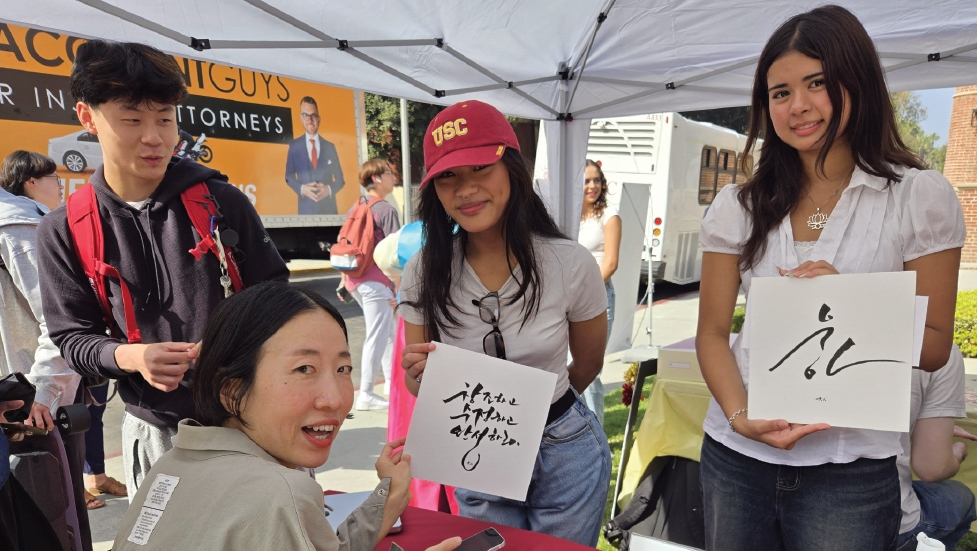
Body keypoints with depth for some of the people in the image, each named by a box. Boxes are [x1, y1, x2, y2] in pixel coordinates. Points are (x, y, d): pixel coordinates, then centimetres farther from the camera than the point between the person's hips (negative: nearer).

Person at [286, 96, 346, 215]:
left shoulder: (330, 147, 11)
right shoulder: (294, 145, 8)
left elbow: (340, 179, 10)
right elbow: (289, 175, 8)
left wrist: (329, 189, -11)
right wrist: (301, 188, -12)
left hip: (329, 208, 1)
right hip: (306, 209, -1)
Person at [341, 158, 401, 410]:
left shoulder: (355, 208, 13)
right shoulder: (386, 210, -10)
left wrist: (344, 278, 20)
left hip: (355, 280, 9)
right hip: (376, 281, -9)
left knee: (386, 332, 21)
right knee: (376, 337, -2)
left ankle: (392, 381, 31)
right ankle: (366, 395, 3)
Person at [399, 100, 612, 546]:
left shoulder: (571, 264, -18)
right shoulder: (423, 273, -14)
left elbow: (587, 365, 1)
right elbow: (419, 387, -3)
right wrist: (419, 372, -25)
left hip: (564, 456, -1)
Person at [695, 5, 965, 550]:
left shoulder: (922, 197, -3)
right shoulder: (739, 206, 2)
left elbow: (934, 347, -1)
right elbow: (713, 332, 1)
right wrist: (740, 415, -14)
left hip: (851, 470, -2)